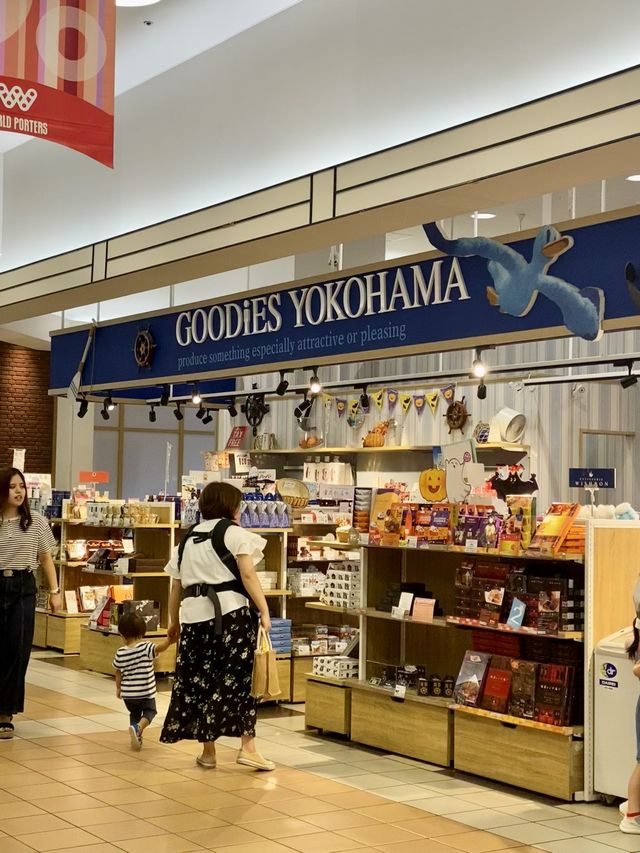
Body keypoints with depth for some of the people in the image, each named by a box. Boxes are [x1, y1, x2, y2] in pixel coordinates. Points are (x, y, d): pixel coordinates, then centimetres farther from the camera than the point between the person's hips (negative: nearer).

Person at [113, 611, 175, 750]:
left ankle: (137, 738, 14)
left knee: (134, 713, 25)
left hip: (128, 693, 3)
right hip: (146, 691, -3)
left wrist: (118, 688, 23)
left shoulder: (120, 653, -2)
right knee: (150, 711, 16)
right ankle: (138, 727, -12)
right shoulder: (146, 647, -13)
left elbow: (118, 673, 9)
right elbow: (159, 648, -34)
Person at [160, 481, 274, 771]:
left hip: (194, 614, 6)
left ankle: (208, 750, 17)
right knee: (240, 677, 0)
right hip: (229, 611, -6)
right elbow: (248, 575, -8)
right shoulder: (234, 532, 3)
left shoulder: (187, 539, 21)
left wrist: (174, 621, 31)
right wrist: (264, 611, -9)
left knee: (200, 680, 10)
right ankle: (247, 747, -4)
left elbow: (176, 586, 22)